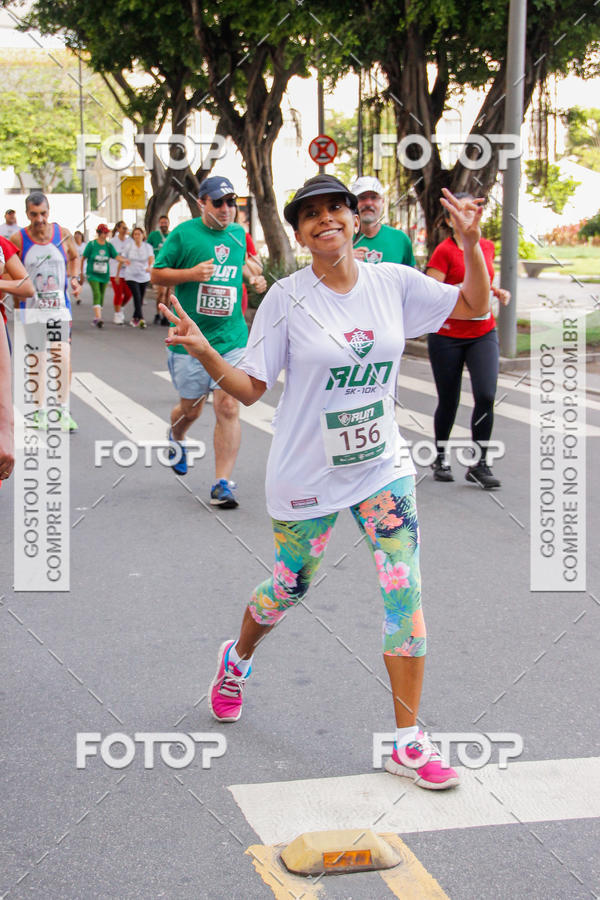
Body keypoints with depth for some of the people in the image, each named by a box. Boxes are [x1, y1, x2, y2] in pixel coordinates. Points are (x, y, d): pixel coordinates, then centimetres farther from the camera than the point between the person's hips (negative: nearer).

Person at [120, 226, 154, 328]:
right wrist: (117, 274, 4)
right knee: (137, 298, -18)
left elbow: (151, 258, -16)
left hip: (144, 277, 2)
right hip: (131, 276, -2)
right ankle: (141, 319, -26)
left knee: (140, 300, 9)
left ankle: (134, 318, 27)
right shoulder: (129, 246, 0)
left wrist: (149, 266, -38)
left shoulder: (148, 246, 1)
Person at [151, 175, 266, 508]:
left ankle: (222, 482, -5)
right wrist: (191, 273, -17)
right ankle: (176, 438, 49)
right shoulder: (184, 234, -5)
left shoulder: (238, 234, 9)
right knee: (191, 408, 12)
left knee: (228, 407, -10)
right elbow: (157, 274, -2)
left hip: (232, 339, 2)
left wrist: (252, 276, 8)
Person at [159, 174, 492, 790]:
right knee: (289, 589, 14)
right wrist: (205, 353, -27)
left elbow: (475, 306, 8)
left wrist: (470, 242, -7)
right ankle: (237, 658, 49)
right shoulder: (286, 298, -10)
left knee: (404, 591, -6)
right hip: (307, 475, -2)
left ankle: (408, 742, 4)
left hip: (382, 466, 3)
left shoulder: (393, 283, -1)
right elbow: (250, 388, -9)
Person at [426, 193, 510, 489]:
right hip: (447, 336, -3)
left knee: (486, 395, -13)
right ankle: (440, 458, 29)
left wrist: (497, 292, 5)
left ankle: (479, 464, -2)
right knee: (448, 401, 6)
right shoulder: (444, 251, -8)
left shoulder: (487, 247, 8)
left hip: (483, 334, 3)